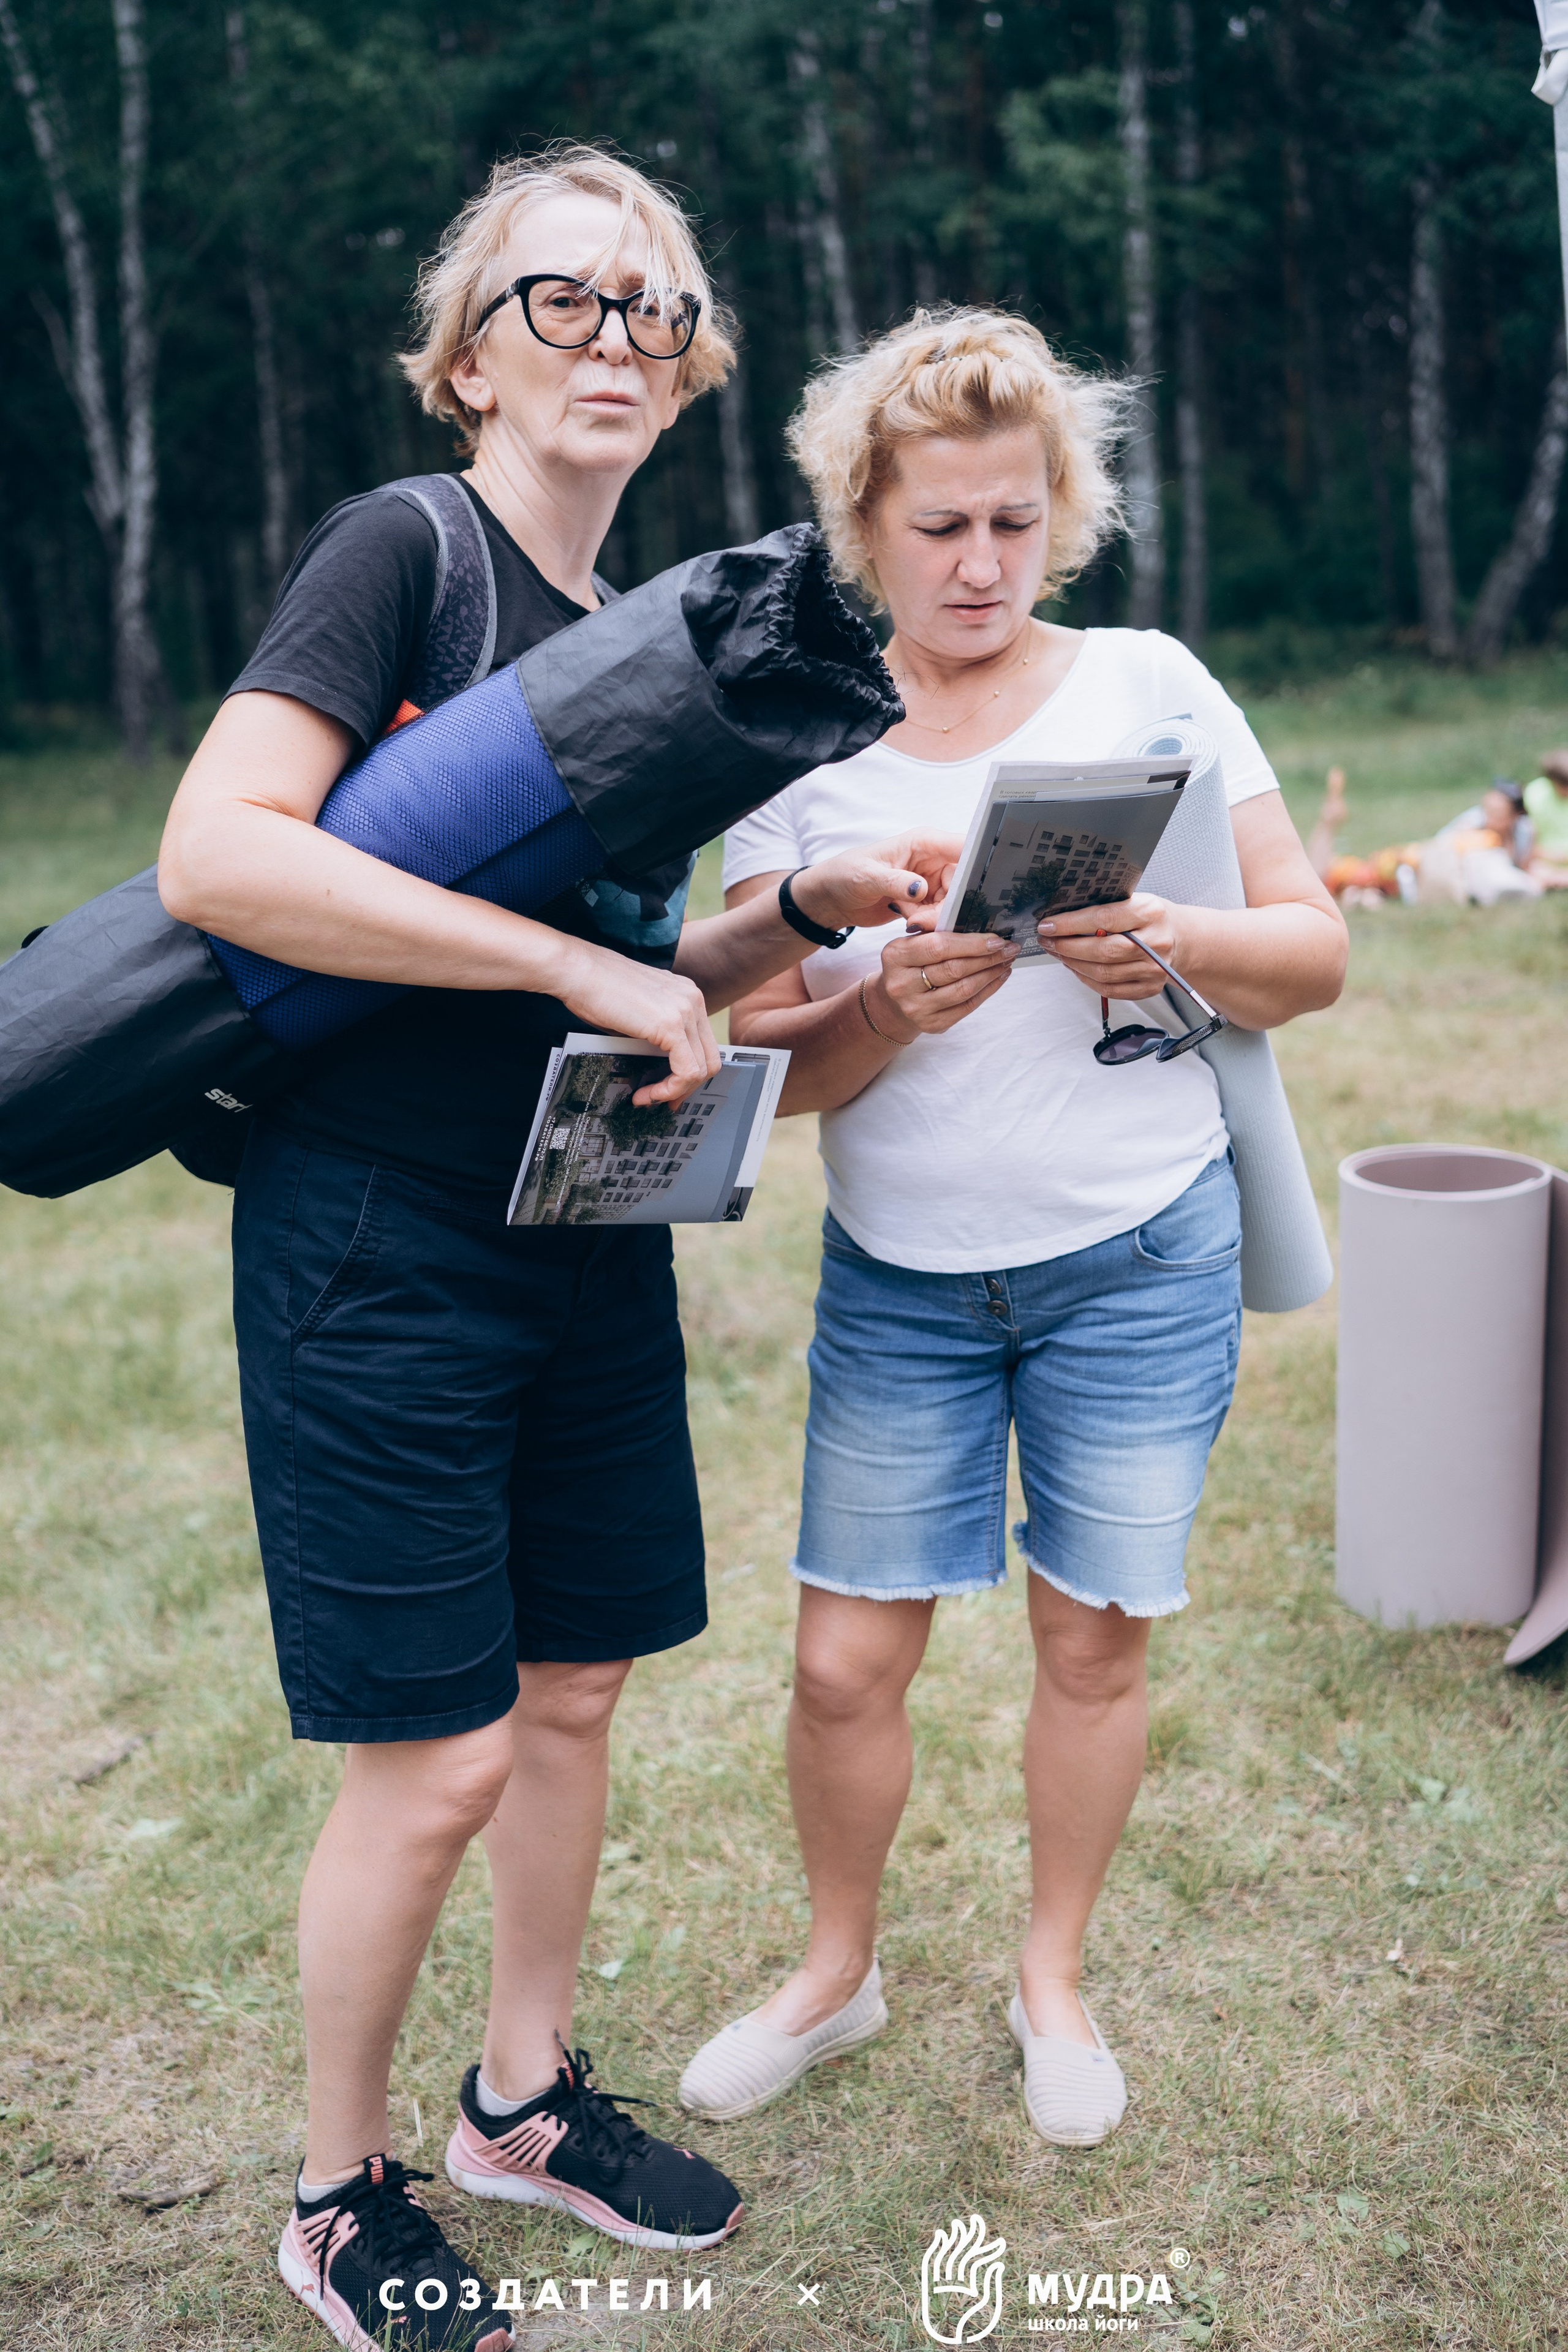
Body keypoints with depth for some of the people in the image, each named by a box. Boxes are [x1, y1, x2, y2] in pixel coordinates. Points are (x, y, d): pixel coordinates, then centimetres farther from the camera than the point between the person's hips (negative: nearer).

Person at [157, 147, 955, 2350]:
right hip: (382, 1240, -7)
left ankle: (526, 2100, 38)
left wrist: (807, 912, -1)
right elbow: (216, 852, -25)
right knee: (438, 1757, 0)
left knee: (573, 1690, 16)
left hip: (592, 1239, 7)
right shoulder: (403, 545, -10)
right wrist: (578, 964, -24)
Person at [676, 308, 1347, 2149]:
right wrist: (886, 1009, -24)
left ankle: (1053, 1980, 33)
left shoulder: (1147, 686, -1)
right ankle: (836, 1967, 31)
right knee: (846, 1659, 3)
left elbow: (1317, 952, -2)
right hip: (898, 1277, 1)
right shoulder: (798, 745, 0)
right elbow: (769, 1066, -4)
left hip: (1138, 1255, 0)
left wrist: (1173, 944, -22)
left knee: (1092, 1640, 8)